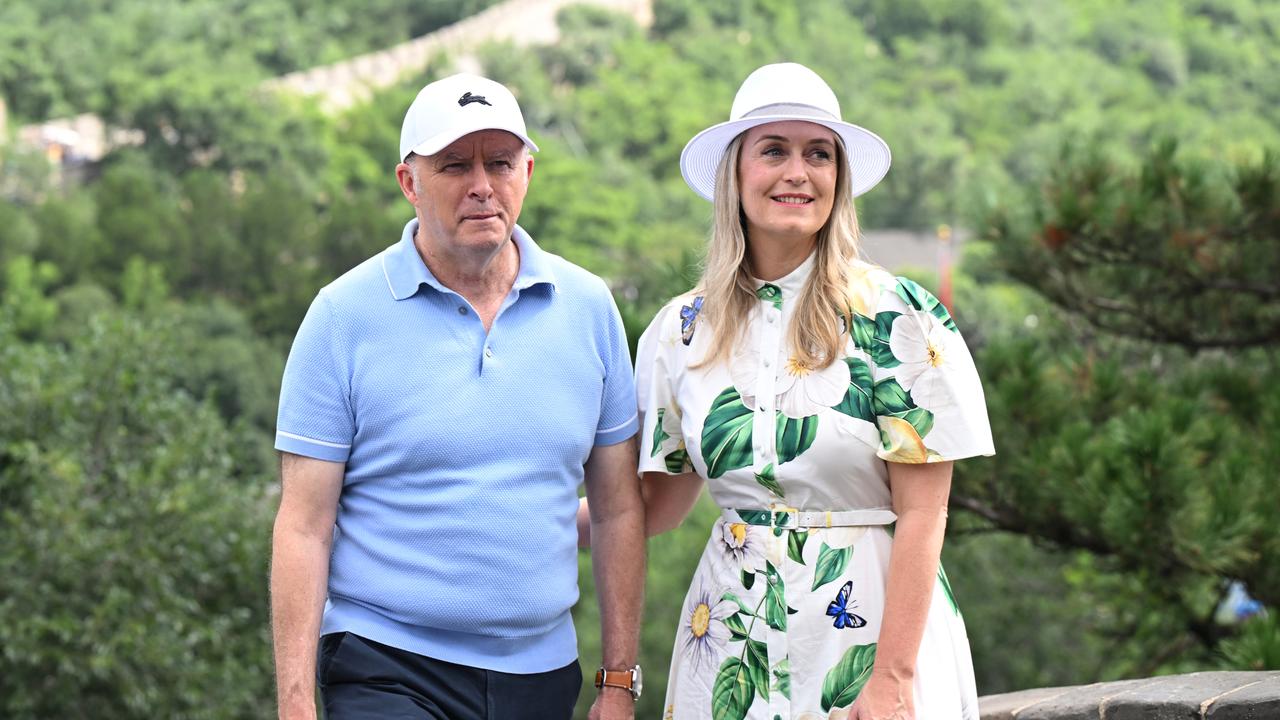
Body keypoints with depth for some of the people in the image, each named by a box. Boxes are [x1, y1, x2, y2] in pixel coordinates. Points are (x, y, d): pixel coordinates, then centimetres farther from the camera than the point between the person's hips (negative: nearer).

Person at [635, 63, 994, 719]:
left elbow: (921, 513, -10)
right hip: (735, 641, 3)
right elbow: (657, 504, 9)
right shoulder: (683, 331, 4)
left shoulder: (895, 316, -8)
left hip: (871, 629, -3)